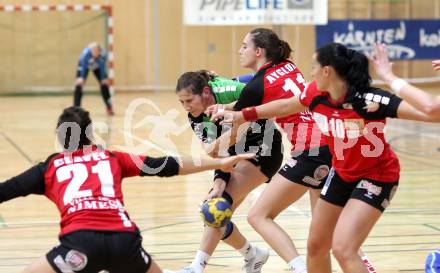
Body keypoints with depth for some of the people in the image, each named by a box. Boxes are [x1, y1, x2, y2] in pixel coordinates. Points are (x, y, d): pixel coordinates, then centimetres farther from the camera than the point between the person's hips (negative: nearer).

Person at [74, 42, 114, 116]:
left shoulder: (103, 54, -36)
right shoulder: (86, 53, -41)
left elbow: (103, 67, -25)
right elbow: (83, 66, -33)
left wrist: (104, 79, -22)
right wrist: (81, 78, -33)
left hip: (97, 67, 2)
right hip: (85, 65, -2)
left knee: (105, 83, -4)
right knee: (79, 84, -17)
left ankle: (109, 108, 9)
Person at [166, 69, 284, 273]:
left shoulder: (229, 91, -26)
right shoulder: (196, 118, -9)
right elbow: (217, 155, -15)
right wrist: (219, 183, -33)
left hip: (264, 150, -7)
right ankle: (253, 255, 25)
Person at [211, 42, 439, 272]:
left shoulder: (368, 100, -30)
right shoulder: (316, 94, -11)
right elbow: (285, 106, 11)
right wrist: (241, 115, 17)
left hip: (376, 177, -7)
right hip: (342, 174, 7)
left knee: (342, 248, -23)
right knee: (316, 245, 16)